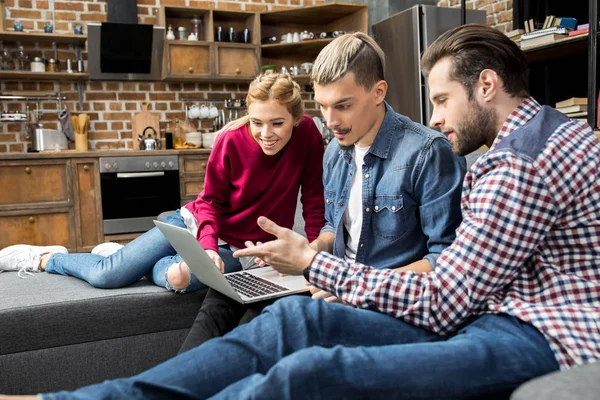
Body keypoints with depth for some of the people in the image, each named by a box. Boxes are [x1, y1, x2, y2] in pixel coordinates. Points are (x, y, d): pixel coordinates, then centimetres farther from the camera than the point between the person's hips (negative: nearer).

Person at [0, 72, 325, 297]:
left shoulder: (307, 135, -15)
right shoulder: (232, 139, -16)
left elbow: (314, 202, -6)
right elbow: (211, 200, -6)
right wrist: (208, 246, -23)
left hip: (242, 248, 0)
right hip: (197, 222, 1)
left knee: (173, 276, -34)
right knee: (108, 275, -10)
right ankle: (42, 258, 19)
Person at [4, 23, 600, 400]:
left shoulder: (519, 162, -14)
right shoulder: (539, 132, 19)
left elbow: (439, 306, -13)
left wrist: (313, 263, -5)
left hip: (540, 341, -8)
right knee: (298, 318, -7)